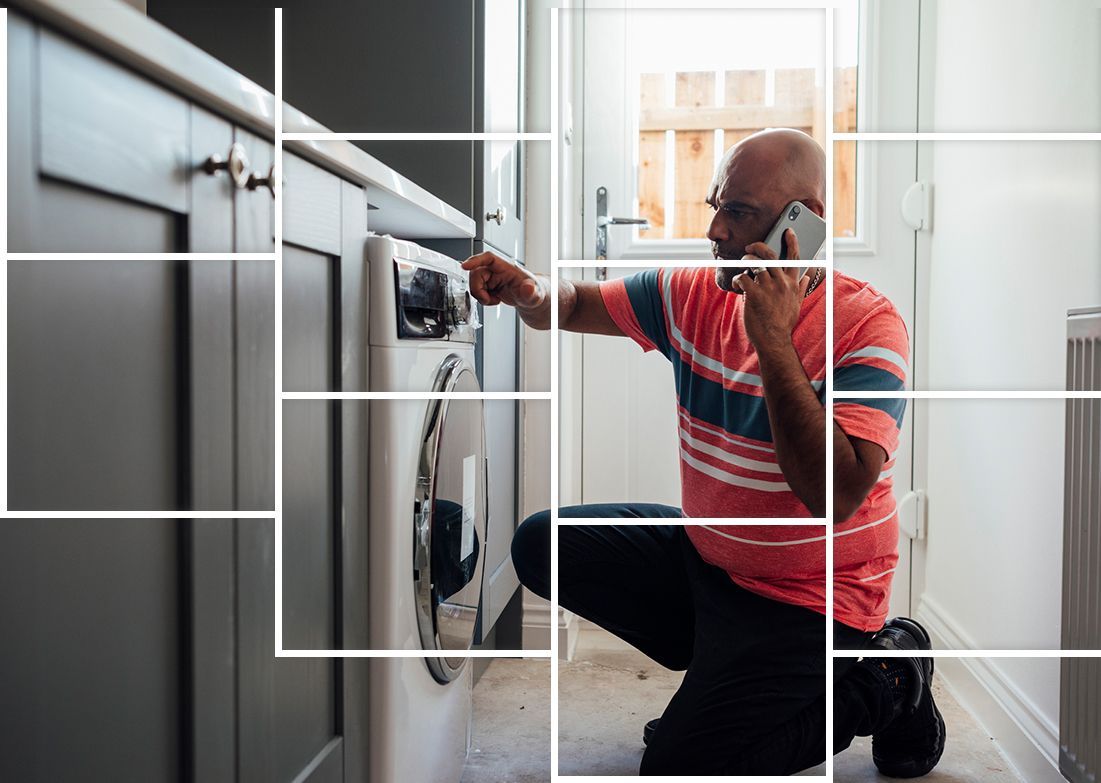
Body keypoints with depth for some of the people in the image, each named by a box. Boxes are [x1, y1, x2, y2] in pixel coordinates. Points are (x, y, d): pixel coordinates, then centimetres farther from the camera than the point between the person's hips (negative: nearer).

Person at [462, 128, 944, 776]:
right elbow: (573, 306, 7)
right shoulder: (696, 293, -3)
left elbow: (834, 496, -33)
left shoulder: (869, 325, -21)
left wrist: (774, 341, -32)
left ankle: (881, 685, 7)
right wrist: (531, 289, -18)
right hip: (704, 552, 7)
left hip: (804, 595, -7)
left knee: (679, 766, -14)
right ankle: (724, 668, 11)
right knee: (542, 546, 5)